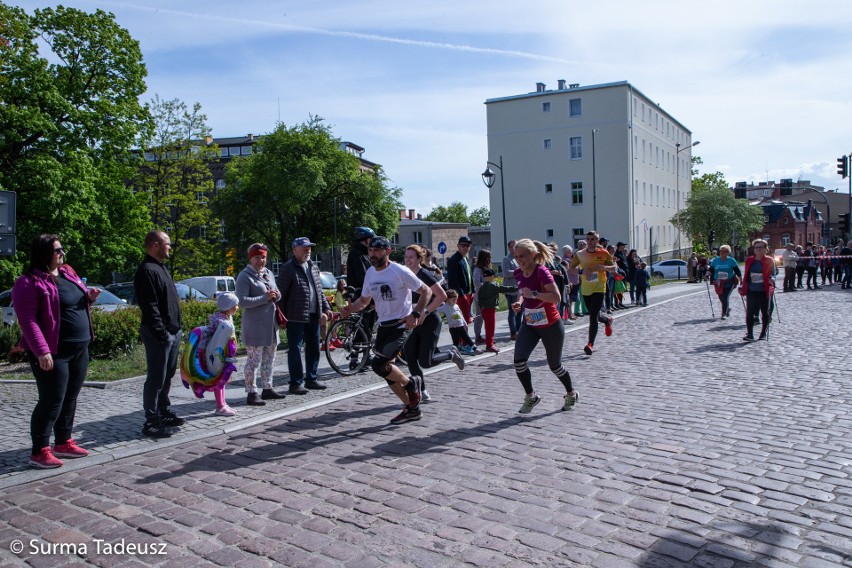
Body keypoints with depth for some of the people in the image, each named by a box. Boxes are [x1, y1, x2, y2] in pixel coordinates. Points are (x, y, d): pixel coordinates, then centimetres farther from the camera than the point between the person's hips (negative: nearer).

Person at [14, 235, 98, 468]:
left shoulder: (68, 273, 12)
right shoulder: (29, 283, -13)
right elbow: (28, 321, -19)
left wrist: (89, 296, 2)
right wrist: (41, 351, -26)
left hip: (80, 349, 8)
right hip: (53, 353, -8)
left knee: (70, 399, 15)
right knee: (51, 402, -4)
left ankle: (63, 442, 27)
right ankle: (39, 451, 7)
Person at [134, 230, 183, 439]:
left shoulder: (160, 268, 17)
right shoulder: (147, 271, -15)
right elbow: (149, 307, -22)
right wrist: (161, 333, -23)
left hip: (172, 333, 10)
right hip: (159, 335, -10)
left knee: (167, 376, 17)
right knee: (156, 379, -4)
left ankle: (165, 413, 29)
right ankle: (152, 423, 3)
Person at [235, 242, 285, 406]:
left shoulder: (269, 273, 13)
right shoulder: (245, 276, -10)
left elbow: (275, 294, 22)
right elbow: (242, 301, -18)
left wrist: (277, 295, -2)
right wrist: (264, 298, -22)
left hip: (271, 324, 8)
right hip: (254, 326, -8)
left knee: (269, 359, 15)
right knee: (254, 360, -5)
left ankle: (267, 389, 27)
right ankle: (251, 393, 2)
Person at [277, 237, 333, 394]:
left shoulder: (313, 266, 15)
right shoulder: (288, 268, -8)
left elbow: (319, 289, 21)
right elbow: (280, 294, -10)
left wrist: (326, 307, 13)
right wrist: (282, 315, -13)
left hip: (313, 315, 8)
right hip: (296, 317, -8)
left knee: (314, 348, 13)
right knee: (295, 350, -2)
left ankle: (311, 379, 25)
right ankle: (296, 384, 4)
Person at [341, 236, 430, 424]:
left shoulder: (400, 272, -14)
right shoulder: (370, 273, 7)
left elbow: (426, 291, -10)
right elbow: (364, 300, 17)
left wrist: (415, 314, -21)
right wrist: (350, 308, -4)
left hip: (400, 326, -8)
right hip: (383, 326, 8)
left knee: (378, 363, -20)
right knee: (388, 371, 10)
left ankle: (410, 385, 6)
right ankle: (411, 408, 26)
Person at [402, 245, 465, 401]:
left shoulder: (425, 275, -14)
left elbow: (442, 295, -20)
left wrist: (425, 311, -22)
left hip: (430, 322, -7)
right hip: (415, 322, 7)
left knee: (425, 362, -9)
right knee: (410, 357, -3)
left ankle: (451, 354, 19)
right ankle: (422, 392, 10)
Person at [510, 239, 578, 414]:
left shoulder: (542, 272, -22)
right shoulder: (519, 274, -1)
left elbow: (556, 297, -31)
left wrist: (534, 294, -39)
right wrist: (520, 302, -1)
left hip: (550, 326, -5)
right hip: (529, 324, 6)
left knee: (555, 366, 10)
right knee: (519, 361, -13)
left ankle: (571, 395, 38)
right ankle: (530, 396, 9)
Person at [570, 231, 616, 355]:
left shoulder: (603, 253, -2)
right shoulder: (580, 254, 2)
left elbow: (613, 268, 4)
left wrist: (603, 267, -17)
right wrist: (582, 271, -16)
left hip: (599, 288, -3)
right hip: (585, 289, 3)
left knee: (593, 317, -14)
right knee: (595, 316, 16)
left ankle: (590, 344, -12)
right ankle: (607, 320, 51)